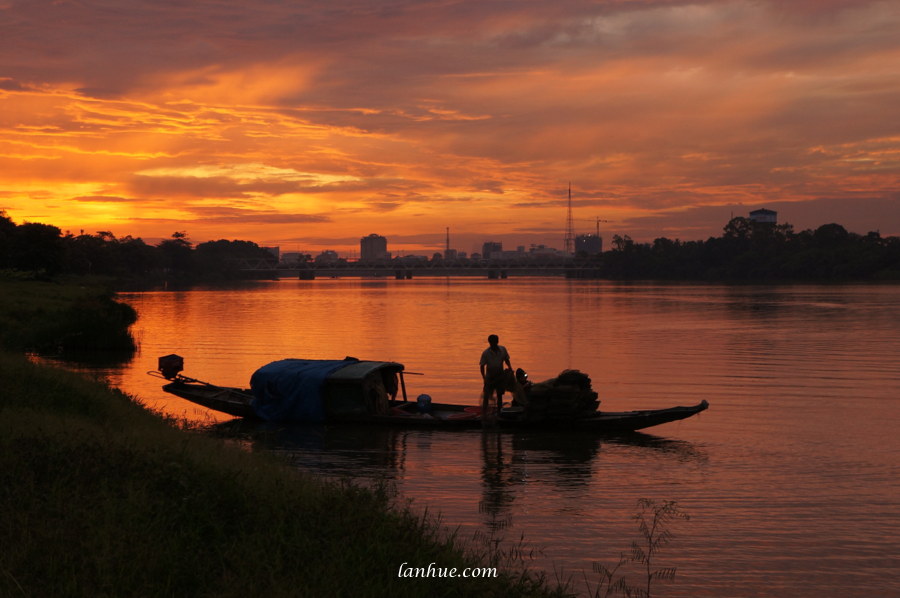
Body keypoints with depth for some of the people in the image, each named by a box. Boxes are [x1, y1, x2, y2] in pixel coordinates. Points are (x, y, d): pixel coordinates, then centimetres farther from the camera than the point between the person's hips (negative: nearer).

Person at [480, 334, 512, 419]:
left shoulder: (502, 349, -4)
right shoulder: (486, 353, -14)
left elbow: (506, 360, 12)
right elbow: (482, 366, -10)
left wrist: (510, 367, -5)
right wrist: (484, 378, -16)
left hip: (500, 376, 4)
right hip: (490, 376, -4)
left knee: (500, 395, 12)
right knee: (486, 395, -10)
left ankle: (499, 412, 24)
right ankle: (484, 413, -6)